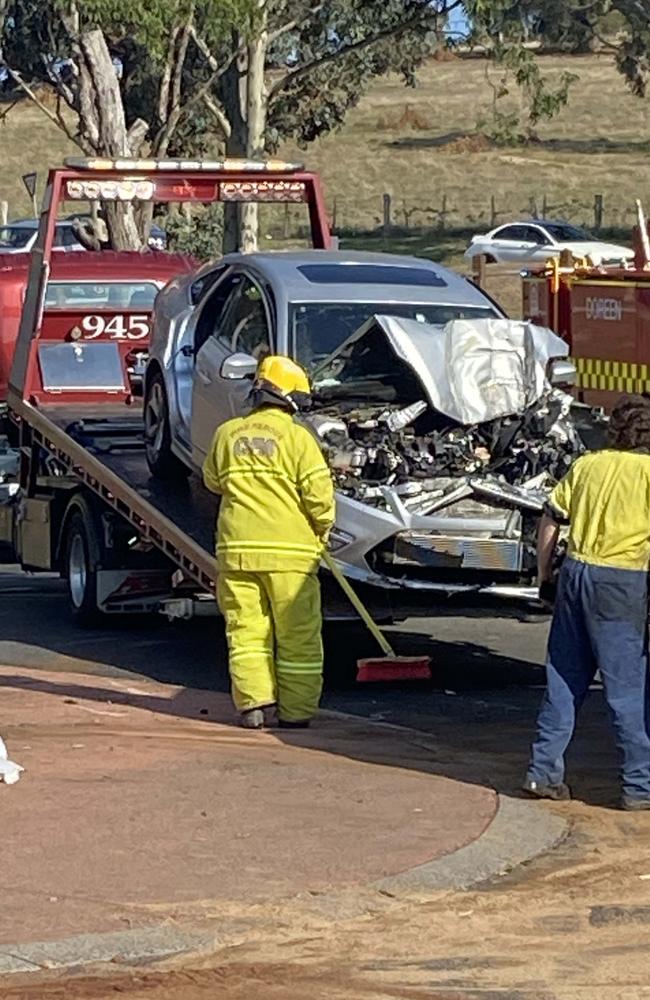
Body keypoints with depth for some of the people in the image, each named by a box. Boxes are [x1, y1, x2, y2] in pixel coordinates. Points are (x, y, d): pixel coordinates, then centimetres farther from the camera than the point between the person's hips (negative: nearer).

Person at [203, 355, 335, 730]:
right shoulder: (298, 438, -6)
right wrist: (322, 529, 9)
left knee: (246, 629, 7)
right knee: (297, 633, 5)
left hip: (237, 547, 3)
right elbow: (319, 494, -9)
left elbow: (213, 481, 22)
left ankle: (253, 703, 1)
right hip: (290, 550, -3)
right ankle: (296, 710, 6)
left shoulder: (227, 434, 7)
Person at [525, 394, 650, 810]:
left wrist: (544, 574, 23)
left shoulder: (587, 464, 11)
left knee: (565, 679, 14)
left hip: (577, 571, 5)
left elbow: (550, 520, 13)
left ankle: (544, 772, 17)